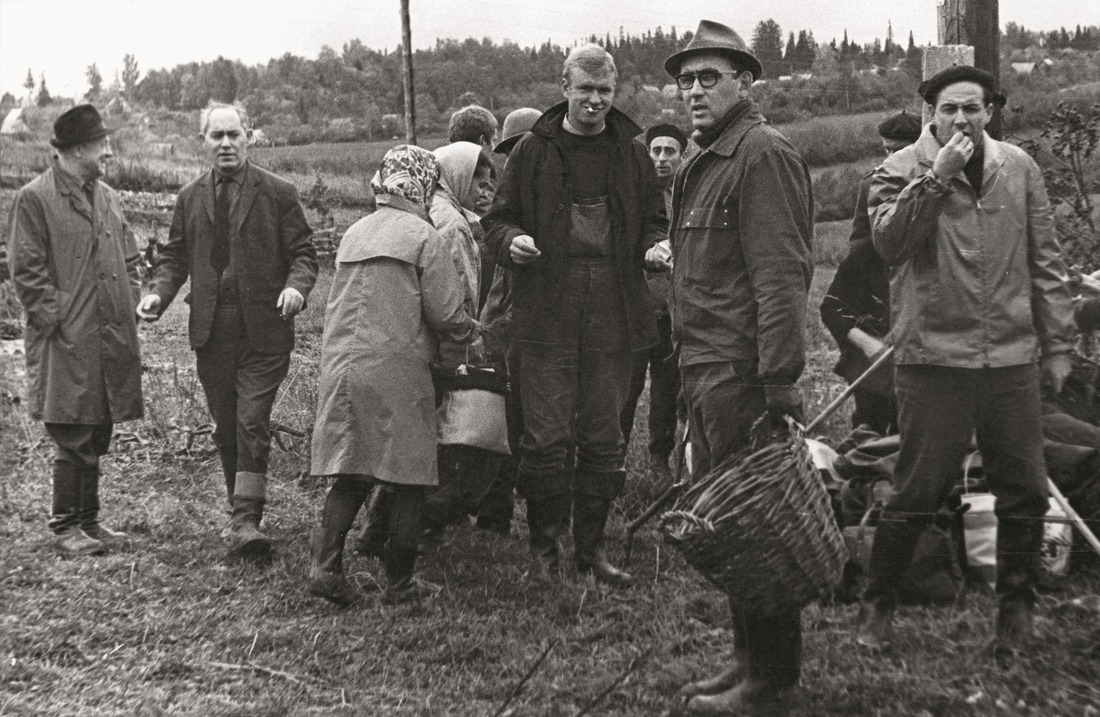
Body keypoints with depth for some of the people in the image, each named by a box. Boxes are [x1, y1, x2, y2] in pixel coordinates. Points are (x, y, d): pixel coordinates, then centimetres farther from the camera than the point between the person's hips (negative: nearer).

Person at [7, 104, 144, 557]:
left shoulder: (107, 197, 15)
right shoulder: (34, 199, -7)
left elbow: (130, 259, 21)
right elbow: (26, 270, -9)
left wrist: (130, 306, 8)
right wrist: (57, 318, -14)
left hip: (111, 339, 7)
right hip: (67, 343, -7)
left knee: (97, 437, 13)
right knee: (72, 439, -3)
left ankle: (88, 521, 24)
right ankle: (64, 527, 10)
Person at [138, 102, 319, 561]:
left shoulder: (278, 193, 2)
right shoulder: (190, 198, 13)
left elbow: (303, 253, 2)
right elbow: (174, 257, 16)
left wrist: (296, 286, -19)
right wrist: (158, 294, -3)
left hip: (263, 329, -4)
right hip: (210, 330, 4)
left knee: (252, 424, -10)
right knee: (226, 428, 11)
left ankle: (246, 521, -9)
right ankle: (241, 513, 23)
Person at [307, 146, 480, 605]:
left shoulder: (353, 233, 14)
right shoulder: (422, 235, -4)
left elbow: (347, 305, 17)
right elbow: (447, 313, -8)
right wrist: (471, 332, 13)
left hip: (341, 367, 6)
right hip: (397, 371, -5)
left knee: (350, 474, 11)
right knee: (406, 480, 5)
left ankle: (324, 563, 0)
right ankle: (400, 584, 12)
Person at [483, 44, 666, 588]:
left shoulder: (631, 153, 11)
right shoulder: (533, 150, 5)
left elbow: (653, 222, 18)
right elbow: (497, 219, 10)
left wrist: (658, 247, -3)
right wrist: (511, 240, -12)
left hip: (612, 317, 2)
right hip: (547, 315, -2)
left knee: (603, 439, 8)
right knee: (545, 437, -2)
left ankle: (591, 547, 22)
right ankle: (544, 547, 15)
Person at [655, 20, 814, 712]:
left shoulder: (763, 153, -11)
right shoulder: (706, 161, 19)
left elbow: (780, 274, -18)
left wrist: (780, 380, -22)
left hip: (740, 370, -10)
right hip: (706, 369, 10)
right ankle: (748, 657, 27)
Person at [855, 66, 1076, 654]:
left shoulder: (1019, 169, 10)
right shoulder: (901, 170, 1)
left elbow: (1045, 264, 13)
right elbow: (890, 241, -17)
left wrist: (1057, 344, 11)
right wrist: (937, 176, -20)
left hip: (1012, 358, 4)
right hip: (933, 357, -3)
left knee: (1025, 493, 8)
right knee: (917, 492, 0)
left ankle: (1016, 609, 27)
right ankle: (877, 605, 18)